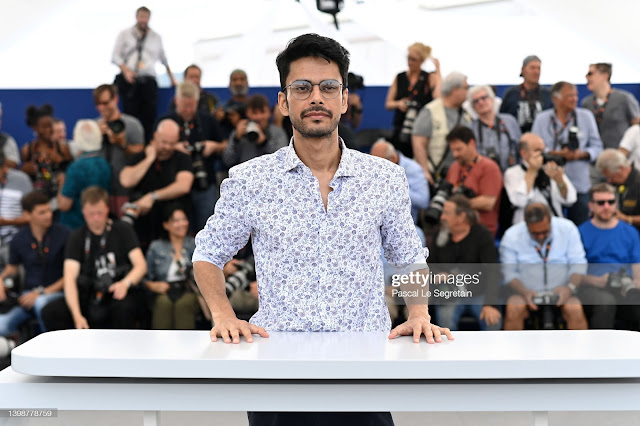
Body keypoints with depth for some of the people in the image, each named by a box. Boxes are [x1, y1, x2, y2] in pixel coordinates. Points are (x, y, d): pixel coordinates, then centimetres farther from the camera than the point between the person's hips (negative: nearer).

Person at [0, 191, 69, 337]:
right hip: (28, 294, 3)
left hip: (56, 292, -2)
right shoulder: (19, 240, 5)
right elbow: (12, 268, 23)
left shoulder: (63, 235, -7)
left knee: (41, 302, -38)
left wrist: (42, 292, -12)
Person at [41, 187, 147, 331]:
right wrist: (77, 316, -21)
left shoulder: (122, 230, 4)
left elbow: (141, 265, -4)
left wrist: (125, 283, -28)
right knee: (50, 312, -23)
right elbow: (70, 277, -5)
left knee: (124, 307, -37)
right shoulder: (77, 237, 6)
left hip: (116, 296, -2)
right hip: (88, 300, 2)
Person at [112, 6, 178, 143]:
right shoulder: (125, 34, 11)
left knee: (149, 116, -8)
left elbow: (163, 58, 27)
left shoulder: (156, 37, 16)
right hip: (130, 80, -1)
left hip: (148, 81, 2)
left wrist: (172, 77, 29)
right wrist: (125, 70, -10)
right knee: (131, 116, -9)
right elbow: (115, 56, 7)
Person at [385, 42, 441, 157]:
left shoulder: (430, 78, 4)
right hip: (401, 129, 3)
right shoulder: (400, 78, 13)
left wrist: (438, 71, -11)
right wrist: (398, 104, -7)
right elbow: (388, 104, 14)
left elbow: (439, 96, -17)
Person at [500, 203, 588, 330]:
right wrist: (524, 292, -20)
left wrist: (570, 287, -18)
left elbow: (578, 264, 1)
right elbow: (509, 272, -1)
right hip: (525, 292, 0)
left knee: (575, 311, -31)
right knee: (513, 310, -32)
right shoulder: (511, 236, -2)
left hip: (561, 293, 0)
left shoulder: (568, 228, 0)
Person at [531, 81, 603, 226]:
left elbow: (597, 146, 8)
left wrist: (582, 154, -12)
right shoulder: (541, 119, 5)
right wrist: (557, 153, -15)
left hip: (580, 184, 1)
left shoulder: (586, 116, 9)